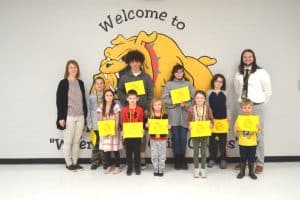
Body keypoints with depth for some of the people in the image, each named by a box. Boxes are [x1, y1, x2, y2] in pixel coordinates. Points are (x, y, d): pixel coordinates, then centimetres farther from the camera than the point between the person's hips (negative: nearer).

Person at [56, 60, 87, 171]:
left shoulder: (80, 83, 11)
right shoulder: (63, 83, -3)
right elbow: (59, 101, -5)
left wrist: (85, 114, 12)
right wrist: (61, 117, -10)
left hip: (80, 116, 4)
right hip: (69, 116, -4)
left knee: (77, 140, 9)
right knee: (68, 141, 3)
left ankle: (75, 162, 19)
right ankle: (69, 163, 15)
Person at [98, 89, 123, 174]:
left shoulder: (116, 106, -4)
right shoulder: (101, 107, 6)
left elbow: (117, 120, -6)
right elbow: (100, 119, 6)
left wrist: (115, 129, -15)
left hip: (113, 130, -3)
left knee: (115, 149, 1)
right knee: (106, 149, 5)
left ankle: (117, 166, 12)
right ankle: (108, 166, 19)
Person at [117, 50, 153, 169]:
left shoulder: (146, 77, 6)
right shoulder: (124, 77, 7)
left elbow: (151, 94, 4)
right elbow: (119, 92, 6)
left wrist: (147, 108, -4)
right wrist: (127, 99, -12)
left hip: (142, 109, 0)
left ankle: (142, 158, 14)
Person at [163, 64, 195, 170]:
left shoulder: (188, 84, 10)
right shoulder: (169, 84, 5)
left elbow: (193, 99, 5)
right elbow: (165, 99, -2)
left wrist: (185, 105, -11)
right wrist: (176, 102, -12)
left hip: (185, 115, 1)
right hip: (173, 115, -1)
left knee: (183, 138, 2)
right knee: (175, 138, 2)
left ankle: (182, 159, 16)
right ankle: (177, 160, 14)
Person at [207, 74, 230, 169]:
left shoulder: (224, 93, 8)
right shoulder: (209, 93, 4)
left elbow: (226, 106, 11)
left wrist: (228, 115, 0)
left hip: (223, 119, 1)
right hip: (212, 119, -1)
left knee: (223, 140, 3)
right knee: (212, 140, 5)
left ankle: (223, 159, 11)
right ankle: (212, 159, 14)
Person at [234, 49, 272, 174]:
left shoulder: (261, 72, -4)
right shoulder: (238, 73, 6)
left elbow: (268, 91, 1)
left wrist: (261, 103, 2)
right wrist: (242, 99, 11)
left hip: (256, 107, -4)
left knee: (258, 135, 1)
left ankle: (259, 163, 11)